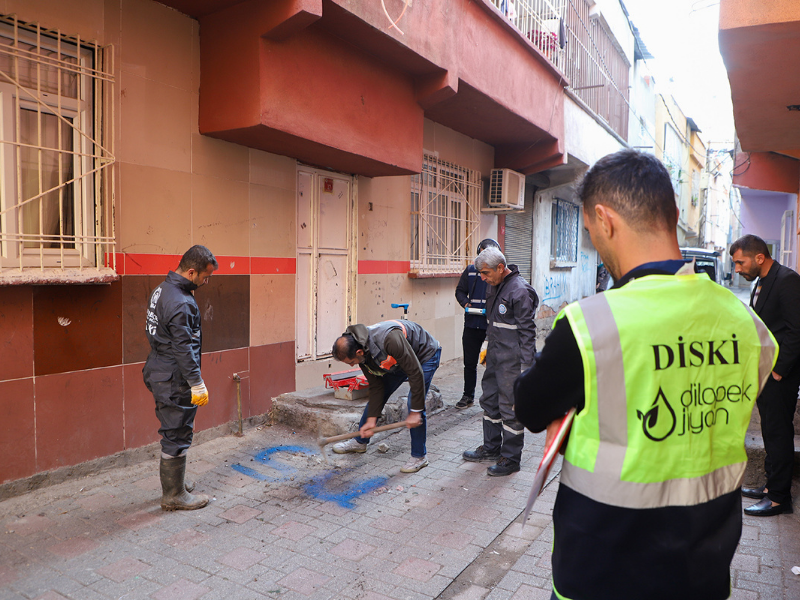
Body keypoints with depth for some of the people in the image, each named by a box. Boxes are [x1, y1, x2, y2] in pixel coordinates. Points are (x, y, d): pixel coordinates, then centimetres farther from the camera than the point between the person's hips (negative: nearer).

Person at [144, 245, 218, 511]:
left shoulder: (162, 290, 10)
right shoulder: (181, 303, -23)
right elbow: (184, 348, -24)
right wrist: (198, 384, -18)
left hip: (159, 374, 10)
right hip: (174, 380, -10)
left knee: (173, 432, 20)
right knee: (177, 436, 1)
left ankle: (173, 483, 34)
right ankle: (174, 496, 13)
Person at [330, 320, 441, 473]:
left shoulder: (390, 339, -43)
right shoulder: (363, 354, -18)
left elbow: (416, 373, -36)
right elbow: (376, 386, -9)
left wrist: (415, 411, -30)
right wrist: (371, 419, -12)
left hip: (425, 355, -7)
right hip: (398, 359, 7)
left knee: (414, 405, -16)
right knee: (377, 394, 8)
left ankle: (419, 456, 2)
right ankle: (360, 442, 27)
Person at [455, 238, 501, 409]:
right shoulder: (470, 271, 7)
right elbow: (460, 291, 17)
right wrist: (465, 303, -3)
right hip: (472, 324, 4)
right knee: (470, 362, 13)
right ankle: (468, 396, 29)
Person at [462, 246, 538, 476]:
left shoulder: (519, 290, -19)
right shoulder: (496, 286, 10)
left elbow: (527, 332, -19)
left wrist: (525, 367, -19)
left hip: (512, 360, -9)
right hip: (495, 357, 10)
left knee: (510, 408, 0)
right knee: (489, 401, 18)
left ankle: (511, 459, 14)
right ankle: (491, 448, 34)